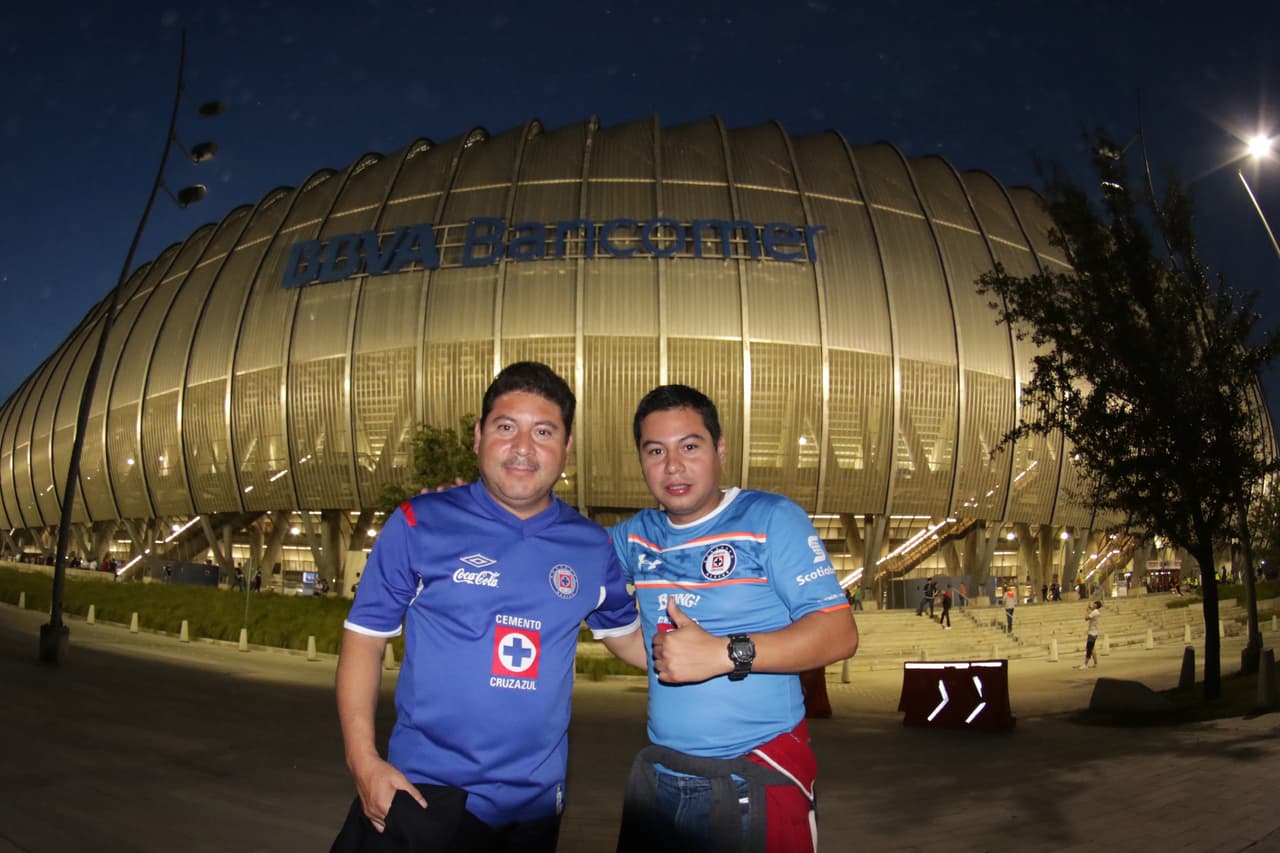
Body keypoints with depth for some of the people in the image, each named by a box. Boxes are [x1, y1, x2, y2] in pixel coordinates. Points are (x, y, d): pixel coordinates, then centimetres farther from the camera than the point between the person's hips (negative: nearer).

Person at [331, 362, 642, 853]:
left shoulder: (592, 547, -1)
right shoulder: (420, 524, -8)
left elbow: (629, 638, 13)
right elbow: (365, 637, -3)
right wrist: (362, 759, -11)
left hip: (534, 801, 3)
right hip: (423, 791, -3)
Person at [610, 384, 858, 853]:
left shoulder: (771, 519, -9)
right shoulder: (636, 534, 6)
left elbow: (839, 633, -14)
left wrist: (726, 654, -24)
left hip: (759, 777, -5)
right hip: (658, 772, 5)